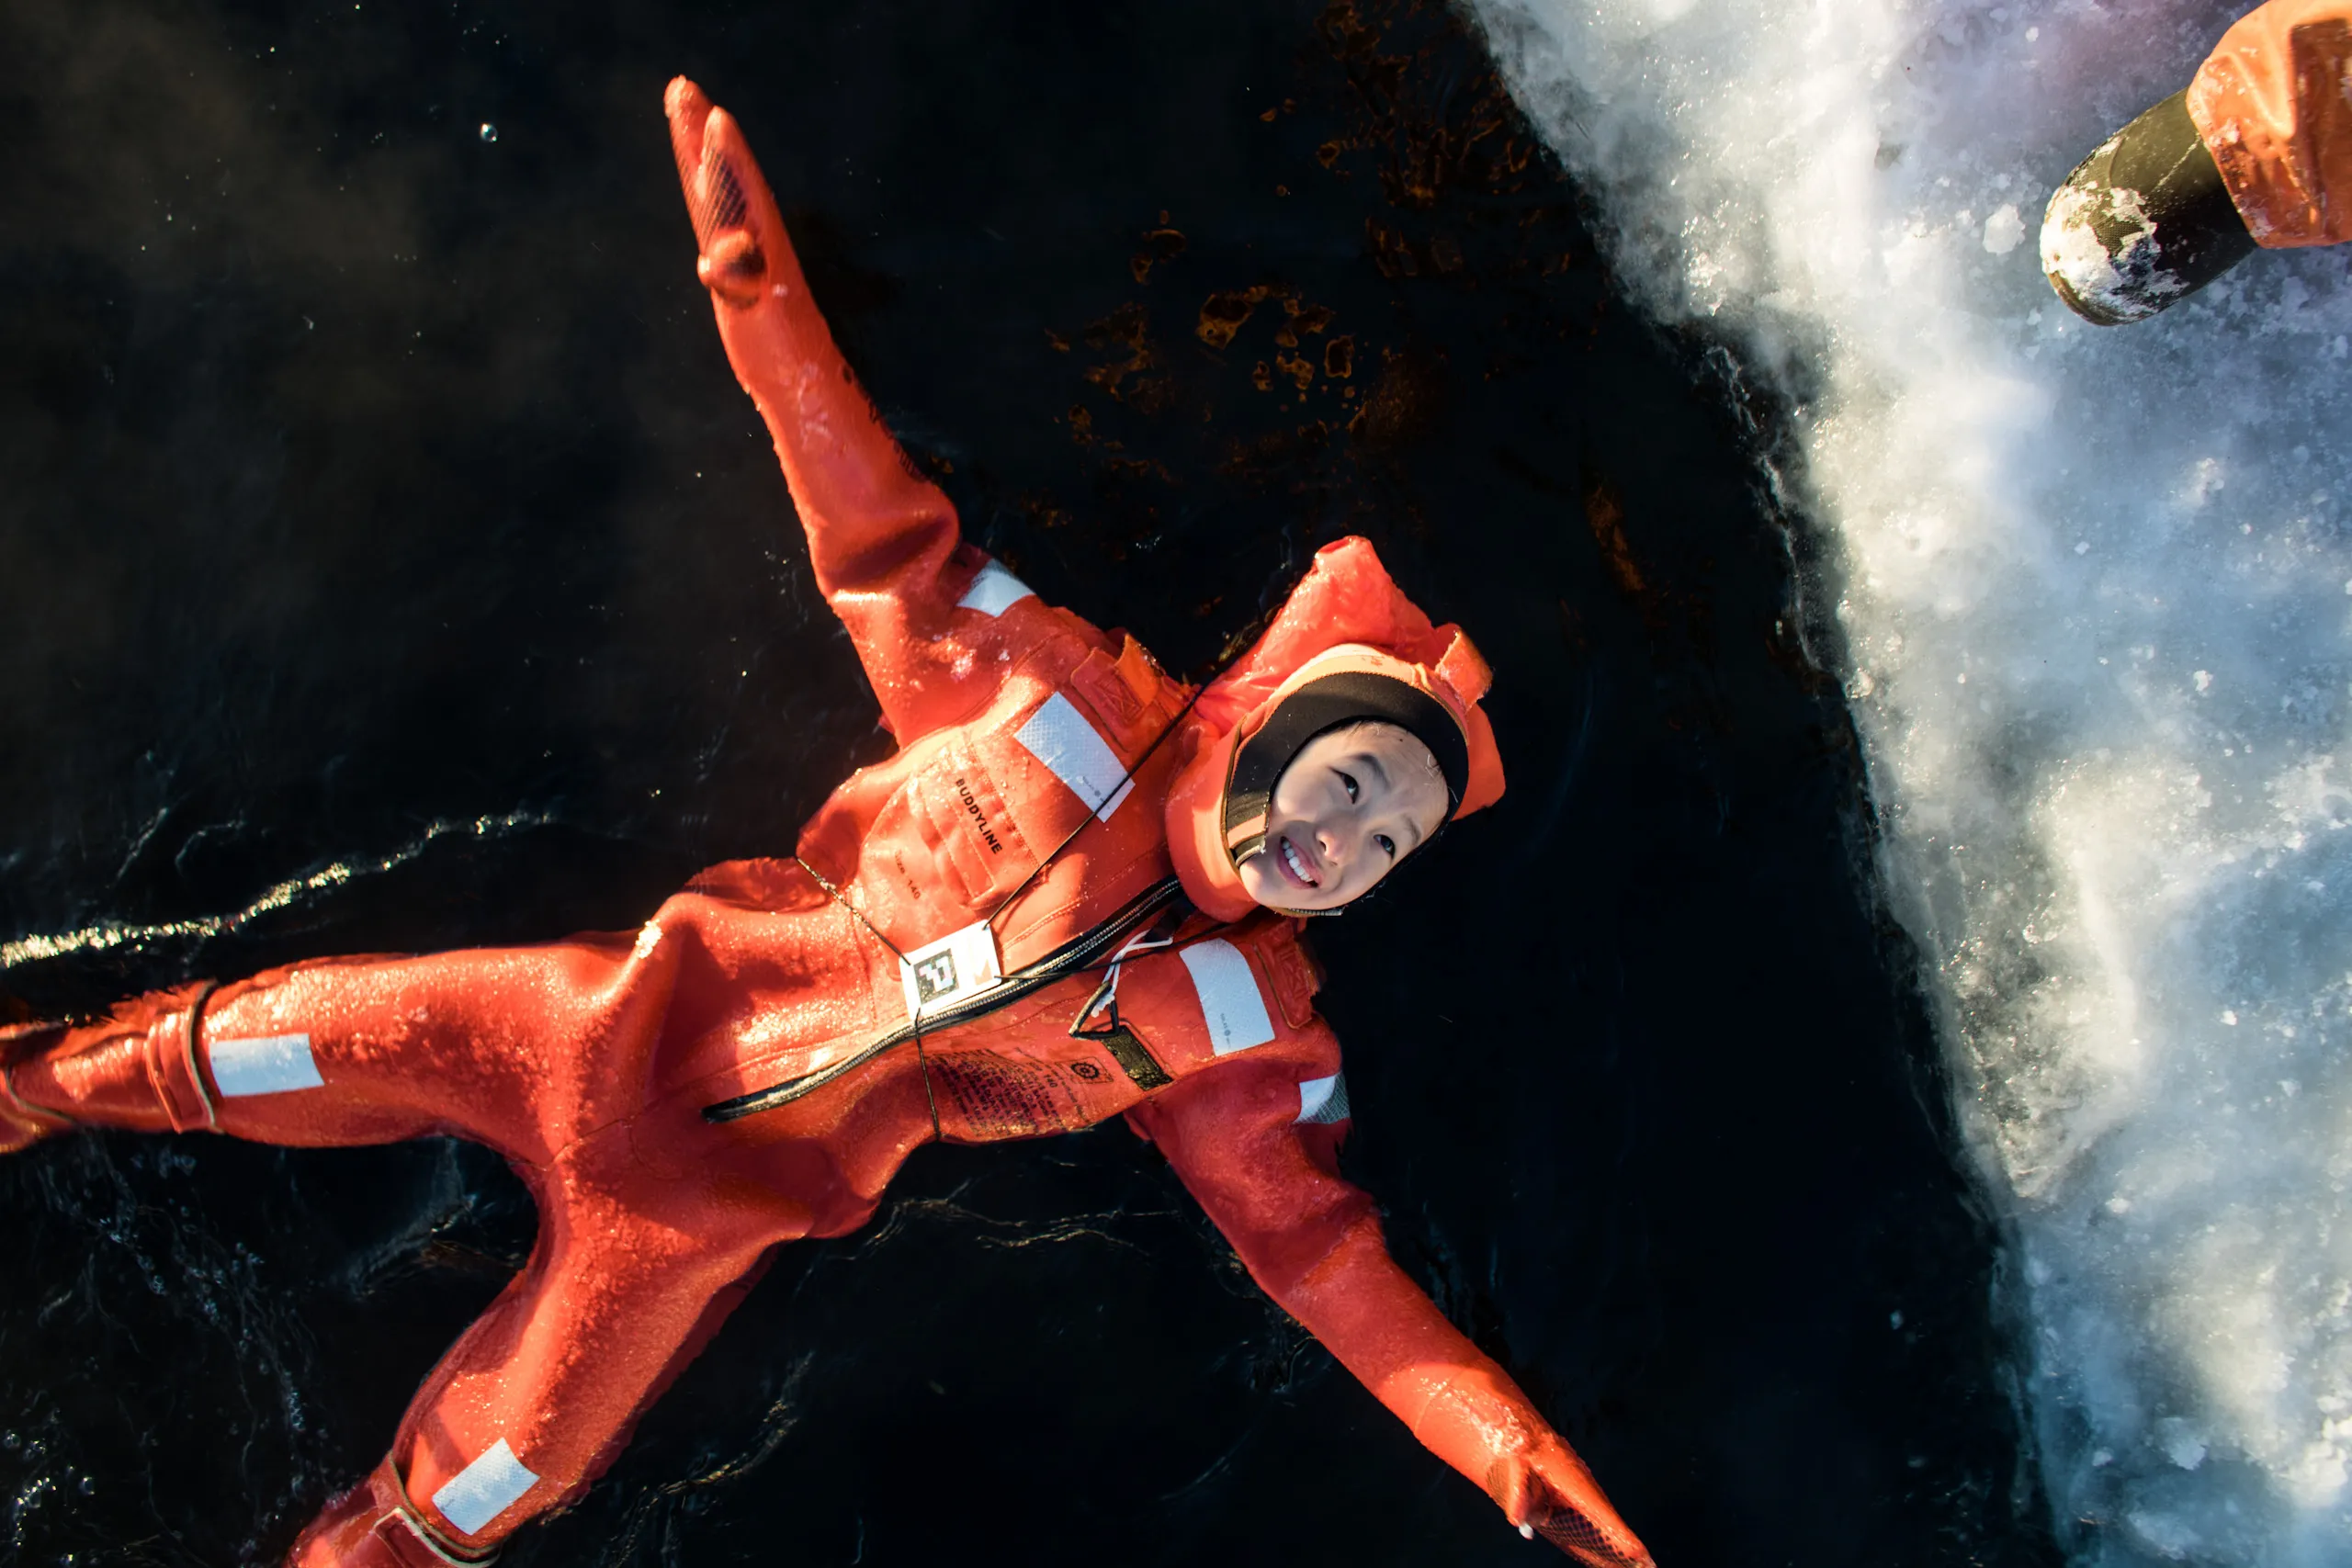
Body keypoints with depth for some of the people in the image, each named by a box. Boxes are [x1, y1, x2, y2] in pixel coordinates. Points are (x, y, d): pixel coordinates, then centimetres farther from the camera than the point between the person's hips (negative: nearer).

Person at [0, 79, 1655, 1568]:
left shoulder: (1247, 1028, -6)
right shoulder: (1066, 692, -8)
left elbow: (1316, 1243, -4)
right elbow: (889, 540, -3)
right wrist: (759, 287, -11)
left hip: (729, 1199, 0)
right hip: (645, 1015, 0)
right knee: (280, 1046, 1)